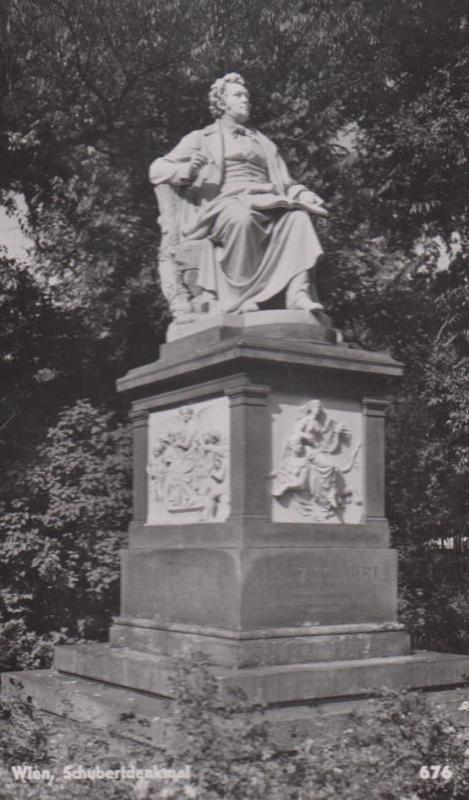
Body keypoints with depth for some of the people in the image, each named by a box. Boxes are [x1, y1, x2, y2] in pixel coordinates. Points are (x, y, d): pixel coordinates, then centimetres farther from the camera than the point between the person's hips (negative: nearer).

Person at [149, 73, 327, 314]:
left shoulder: (263, 142, 34)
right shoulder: (201, 138, 21)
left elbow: (285, 183, 28)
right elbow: (157, 169, 12)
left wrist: (303, 195, 4)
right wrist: (188, 171, -11)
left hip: (265, 203, 4)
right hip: (223, 203, -4)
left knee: (297, 216, -29)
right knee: (241, 217, -40)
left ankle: (298, 292, -39)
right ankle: (237, 295, -38)